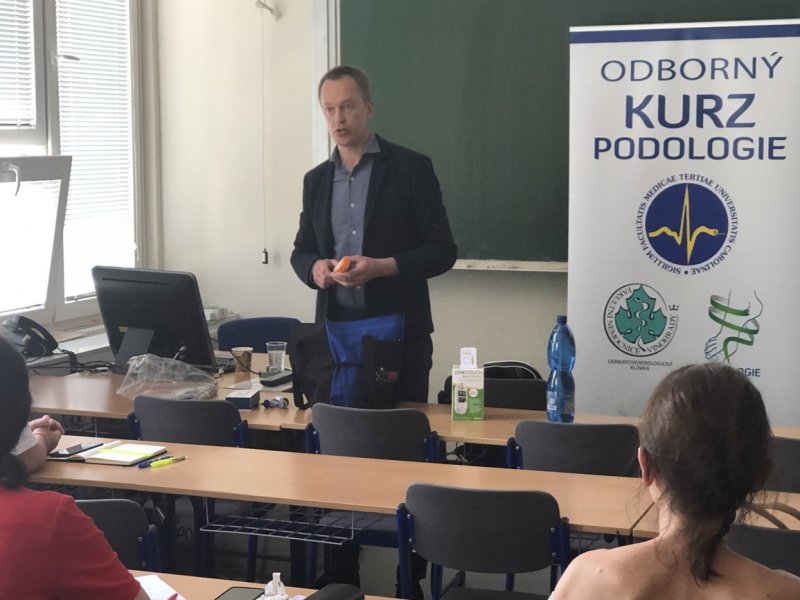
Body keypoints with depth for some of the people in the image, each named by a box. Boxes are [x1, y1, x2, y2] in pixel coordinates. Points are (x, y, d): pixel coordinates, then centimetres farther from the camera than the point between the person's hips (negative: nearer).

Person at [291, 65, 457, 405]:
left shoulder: (411, 169, -1)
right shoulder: (316, 180, 13)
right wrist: (314, 267, -3)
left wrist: (382, 267, -18)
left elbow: (442, 251, -3)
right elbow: (301, 250, 20)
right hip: (336, 329, 4)